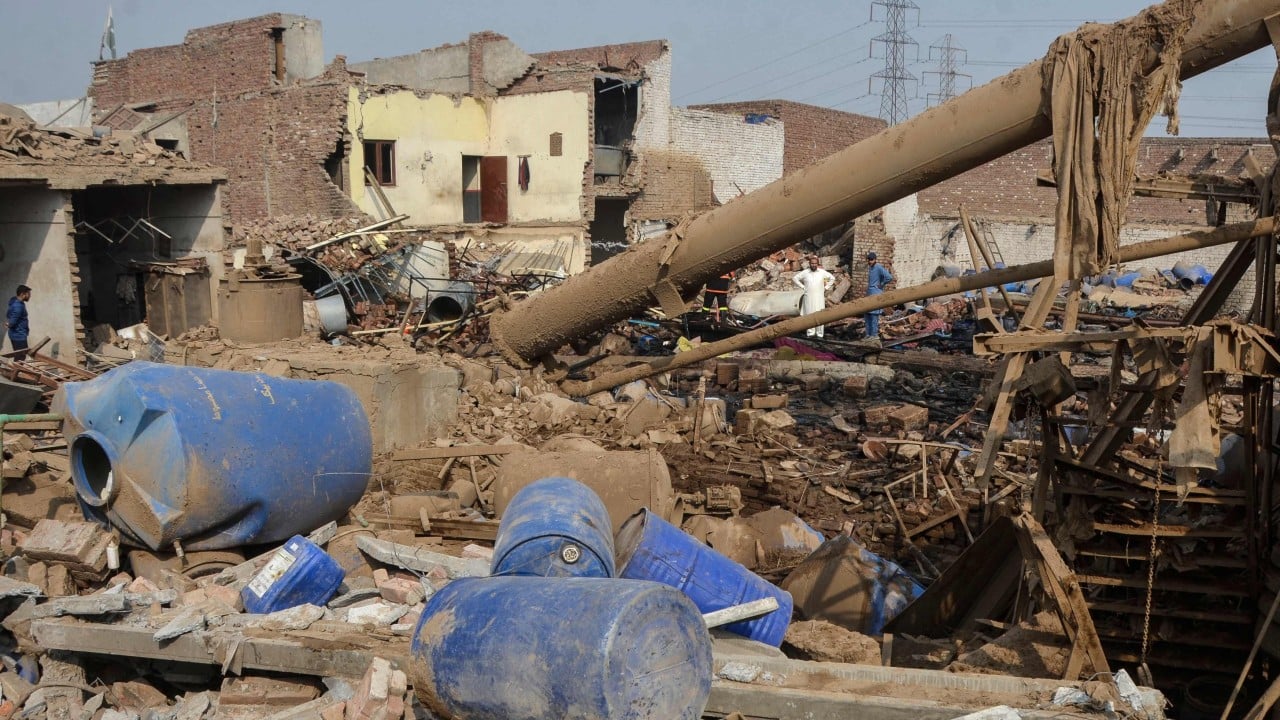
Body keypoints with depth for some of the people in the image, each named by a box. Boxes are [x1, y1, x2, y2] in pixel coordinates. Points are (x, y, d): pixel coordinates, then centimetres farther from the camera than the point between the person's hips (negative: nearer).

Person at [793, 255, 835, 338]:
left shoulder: (822, 272, 2)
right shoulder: (805, 272, 0)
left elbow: (832, 278, 13)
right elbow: (796, 278, 11)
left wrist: (826, 288, 6)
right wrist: (802, 287, 4)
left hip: (819, 297, 0)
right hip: (808, 297, 0)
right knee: (809, 315, -1)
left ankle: (819, 333, 1)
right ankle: (810, 333, 3)